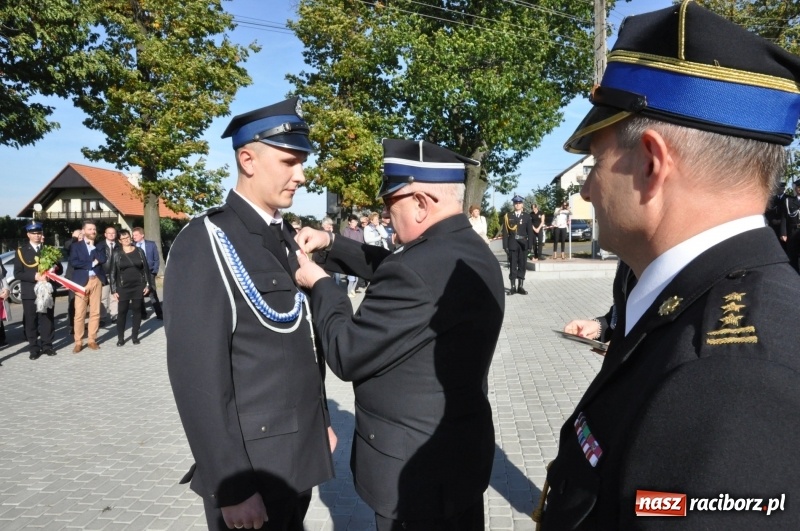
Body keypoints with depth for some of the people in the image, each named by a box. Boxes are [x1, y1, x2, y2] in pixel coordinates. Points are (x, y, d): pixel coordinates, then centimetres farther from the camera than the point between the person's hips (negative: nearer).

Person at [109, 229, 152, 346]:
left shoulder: (139, 251, 3)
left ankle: (134, 336, 15)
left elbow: (146, 268, 6)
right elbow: (112, 273, 0)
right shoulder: (116, 254, -1)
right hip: (123, 288, -1)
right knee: (122, 312, 0)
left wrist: (147, 284, 1)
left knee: (137, 311, 6)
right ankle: (120, 338, 8)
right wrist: (113, 290, -5)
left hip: (138, 286, 1)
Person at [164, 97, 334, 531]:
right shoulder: (205, 243, -16)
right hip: (250, 464, -7)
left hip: (301, 454, 7)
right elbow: (197, 375, -20)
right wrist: (232, 487, -19)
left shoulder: (288, 239, 8)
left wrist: (321, 420, 15)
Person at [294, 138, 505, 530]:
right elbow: (391, 268, 15)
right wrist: (330, 245, 10)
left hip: (418, 470, -9)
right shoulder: (471, 251, 1)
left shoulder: (420, 269, -29)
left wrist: (320, 285, -6)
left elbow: (346, 355, -21)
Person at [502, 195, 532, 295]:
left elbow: (530, 232, 4)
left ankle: (520, 287, 11)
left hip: (523, 244, 1)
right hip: (512, 244, -1)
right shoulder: (508, 216, 3)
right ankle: (513, 287, 5)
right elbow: (505, 232, 0)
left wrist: (530, 245, -4)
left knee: (522, 265, 4)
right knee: (512, 266, 0)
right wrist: (505, 245, -7)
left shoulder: (527, 217, 7)